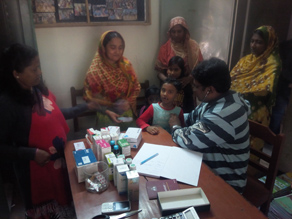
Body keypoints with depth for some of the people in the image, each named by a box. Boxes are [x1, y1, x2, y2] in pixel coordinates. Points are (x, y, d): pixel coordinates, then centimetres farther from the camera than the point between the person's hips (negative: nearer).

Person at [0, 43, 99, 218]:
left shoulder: (40, 89, -2)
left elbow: (54, 114, 12)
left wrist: (85, 107, 9)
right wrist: (32, 153, -27)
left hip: (59, 159, 6)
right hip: (35, 169, -6)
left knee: (64, 200, 26)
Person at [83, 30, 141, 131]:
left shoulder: (126, 64, -6)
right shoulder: (95, 71, -17)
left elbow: (136, 87, 3)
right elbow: (91, 98, -10)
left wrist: (129, 102, -13)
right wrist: (107, 112, -21)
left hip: (128, 114, 4)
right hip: (107, 119, -3)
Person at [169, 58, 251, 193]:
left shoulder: (224, 115, -32)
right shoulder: (217, 99, -2)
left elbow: (189, 140, -28)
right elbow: (193, 117, 11)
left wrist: (175, 127, -9)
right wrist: (175, 117, 1)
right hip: (210, 168, 8)